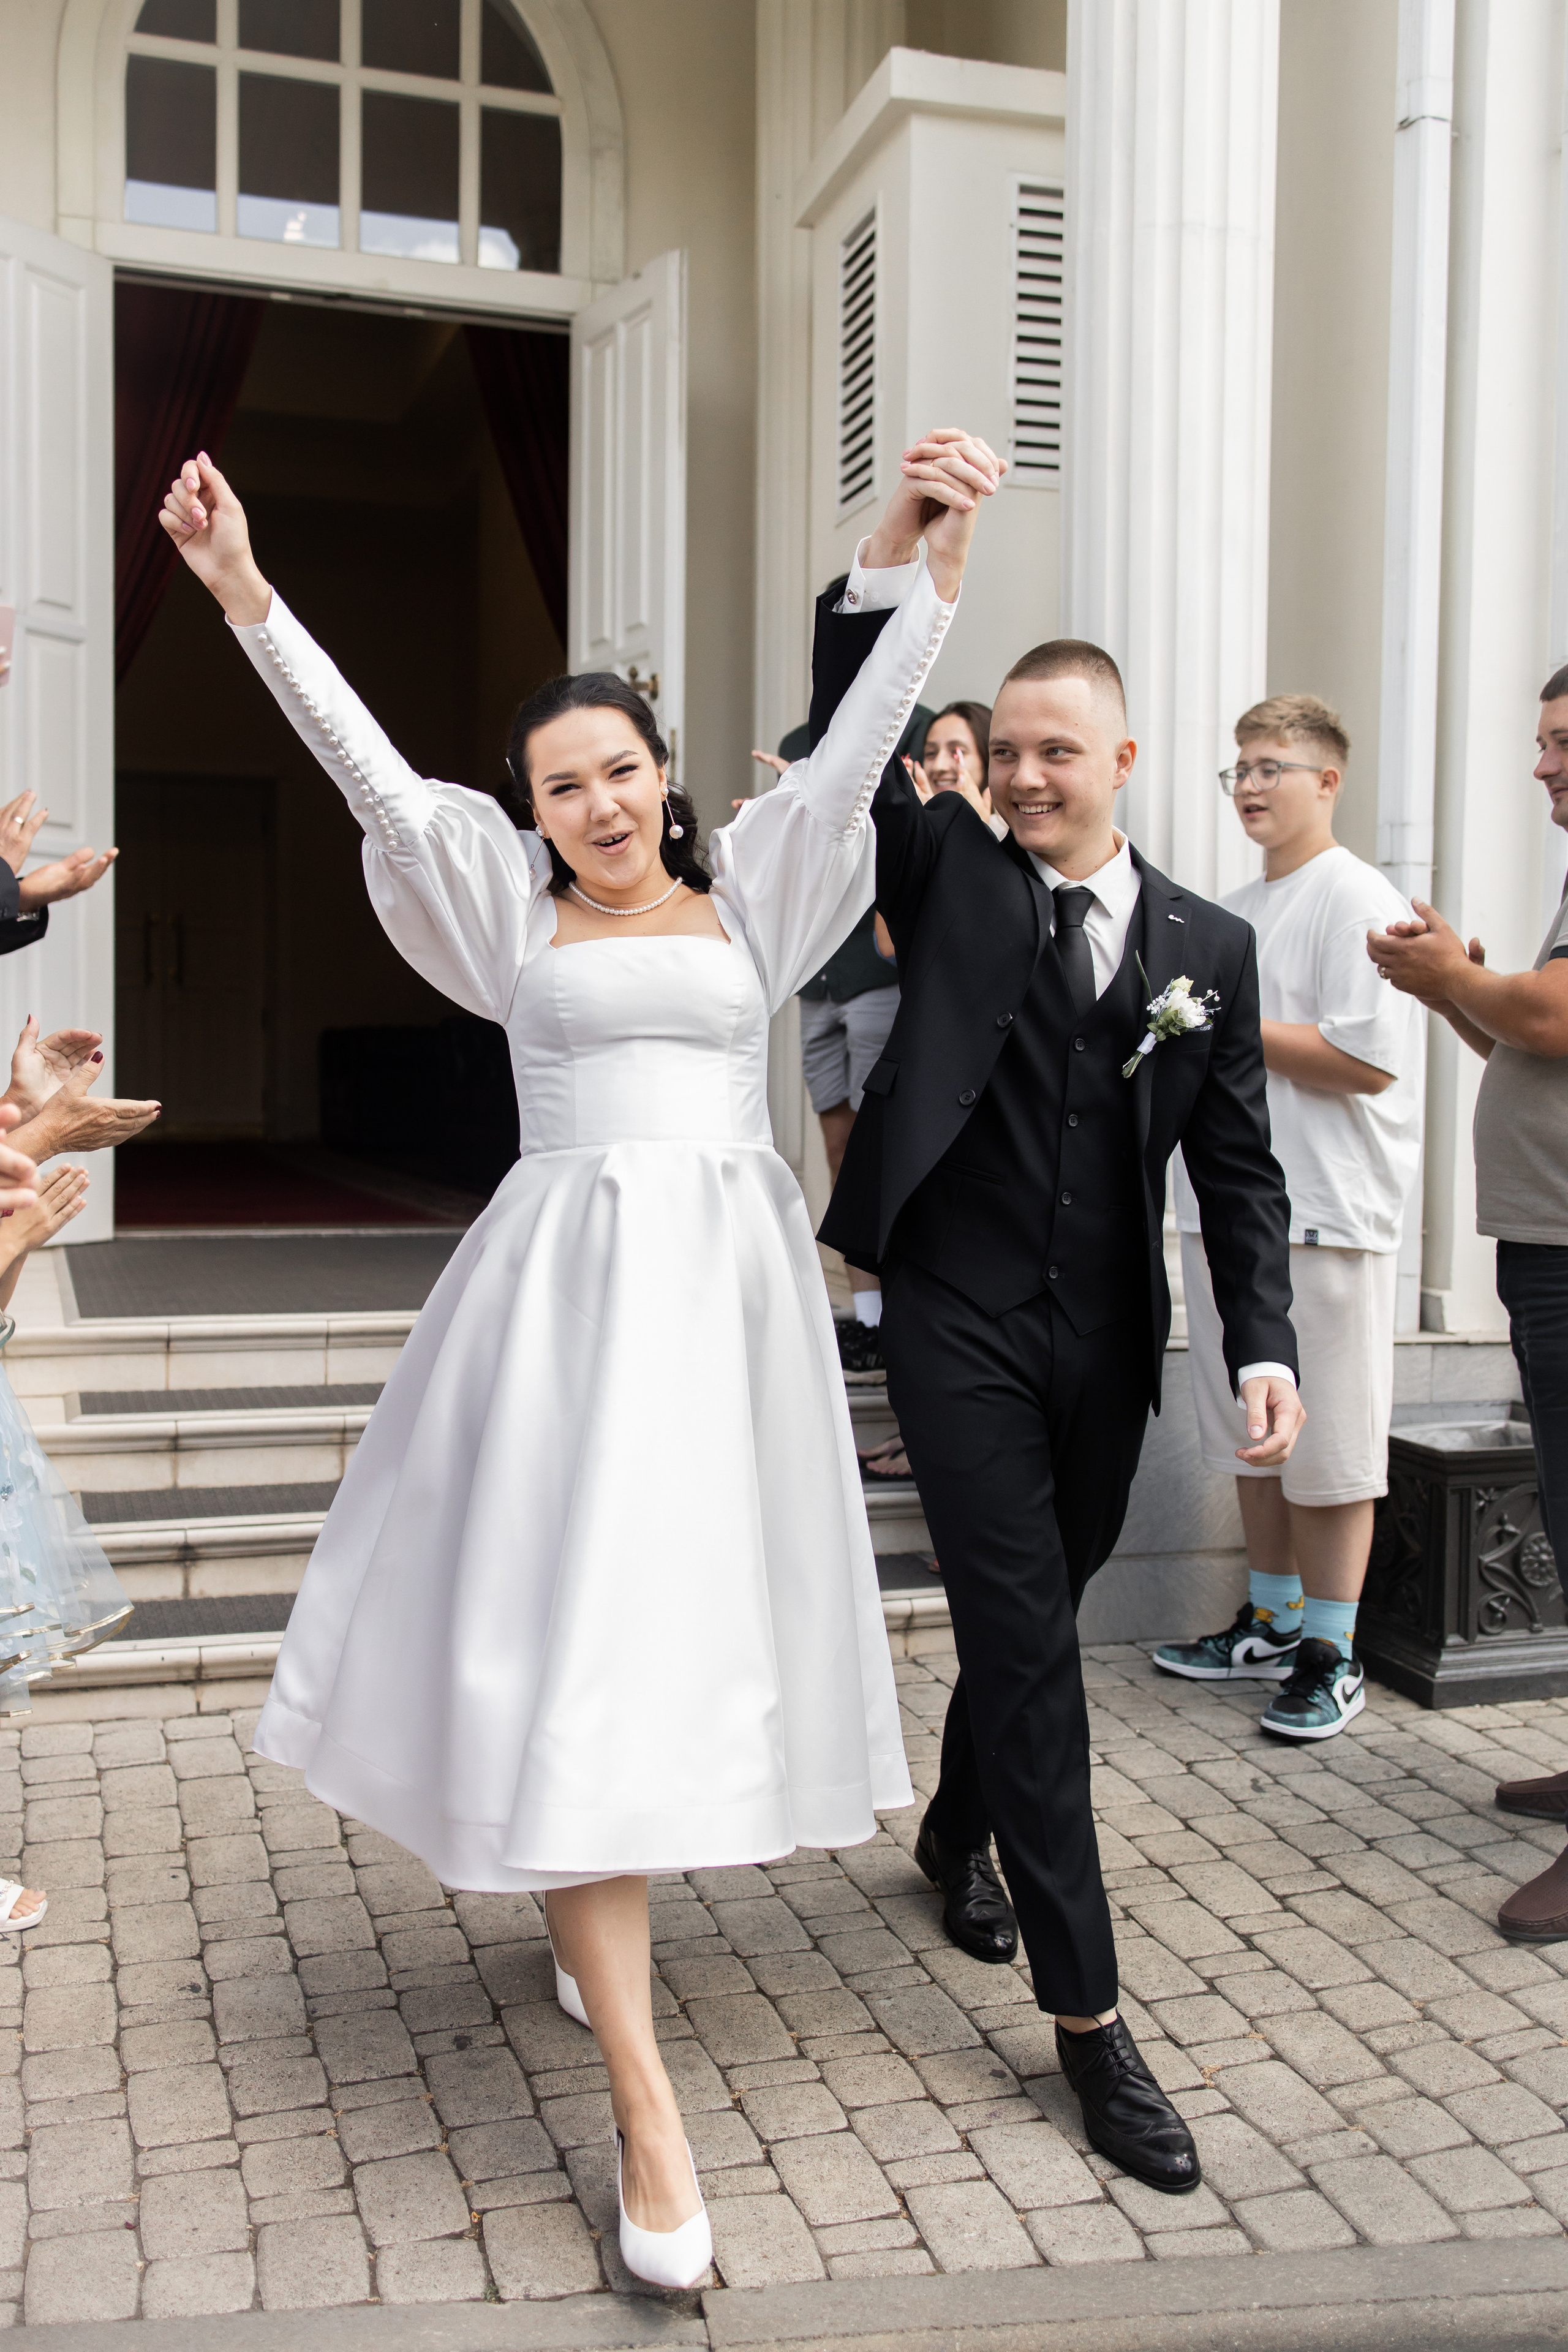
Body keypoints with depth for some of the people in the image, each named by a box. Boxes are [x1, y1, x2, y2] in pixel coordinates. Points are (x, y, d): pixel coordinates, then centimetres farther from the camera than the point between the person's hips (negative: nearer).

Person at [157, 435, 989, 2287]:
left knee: (687, 1603, 10)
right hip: (573, 1280, -2)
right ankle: (644, 2102, -6)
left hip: (734, 1276, 3)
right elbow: (374, 773, 0)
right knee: (573, 1632, -10)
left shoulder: (749, 892, 12)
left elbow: (856, 747, 2)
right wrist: (244, 597, -8)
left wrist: (941, 564, -7)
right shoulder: (513, 910, 9)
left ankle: (589, 1895, 40)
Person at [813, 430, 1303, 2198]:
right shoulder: (950, 875, 1)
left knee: (1033, 1614, 18)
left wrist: (1264, 1350, -8)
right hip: (960, 1322, -3)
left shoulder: (1209, 948, 5)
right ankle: (1088, 2015, 3)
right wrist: (895, 545, -26)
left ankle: (956, 1833, 47)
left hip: (1106, 1343, 3)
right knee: (1027, 1638, -6)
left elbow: (1239, 1167, 3)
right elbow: (848, 740, -14)